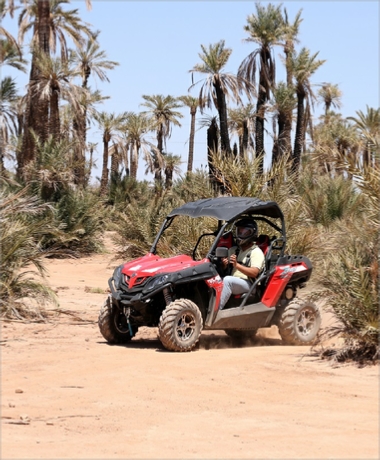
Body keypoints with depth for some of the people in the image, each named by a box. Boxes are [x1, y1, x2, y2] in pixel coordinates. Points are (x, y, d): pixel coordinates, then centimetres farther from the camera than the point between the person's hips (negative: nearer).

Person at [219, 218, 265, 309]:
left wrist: (237, 265, -24)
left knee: (227, 280, -35)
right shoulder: (237, 250, 24)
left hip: (248, 284, -7)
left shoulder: (256, 252, 0)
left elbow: (254, 273, -14)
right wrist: (225, 265, 3)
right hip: (233, 284, 7)